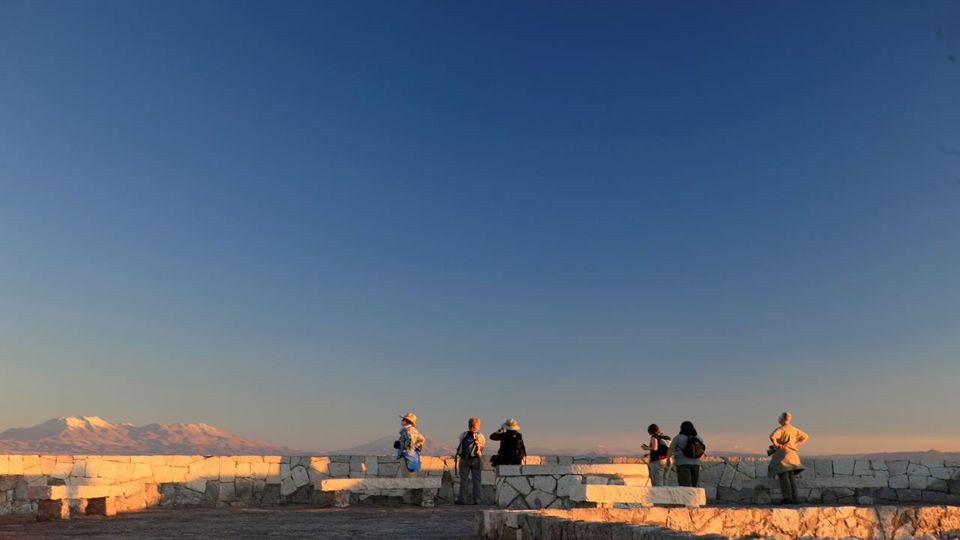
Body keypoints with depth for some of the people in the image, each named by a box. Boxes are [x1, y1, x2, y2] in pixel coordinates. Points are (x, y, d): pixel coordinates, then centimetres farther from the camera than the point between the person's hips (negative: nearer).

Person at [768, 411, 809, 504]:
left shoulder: (781, 429, -13)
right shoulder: (794, 429, 10)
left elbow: (772, 437, -30)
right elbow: (806, 437, 19)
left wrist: (776, 445, -13)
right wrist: (797, 444, 12)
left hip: (783, 454, -7)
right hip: (792, 455, 7)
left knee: (783, 476, -5)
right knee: (791, 477, 10)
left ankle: (788, 498, -9)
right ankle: (794, 498, 6)